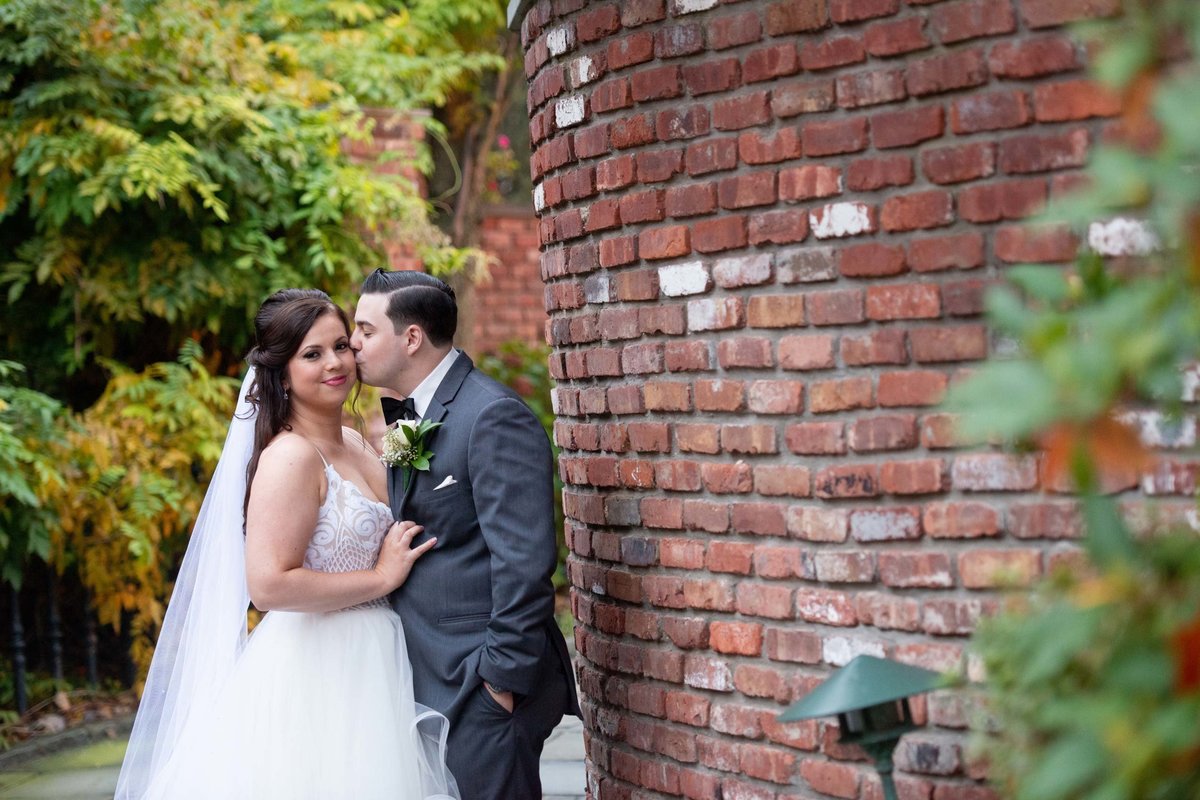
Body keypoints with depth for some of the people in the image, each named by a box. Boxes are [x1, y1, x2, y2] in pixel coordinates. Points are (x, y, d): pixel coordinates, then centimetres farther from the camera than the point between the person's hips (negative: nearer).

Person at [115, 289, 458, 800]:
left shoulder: (355, 443, 9)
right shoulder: (291, 456, -16)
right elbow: (269, 585, -24)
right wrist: (382, 577, -17)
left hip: (364, 667, 8)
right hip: (312, 676, -8)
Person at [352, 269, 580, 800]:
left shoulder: (495, 418, -14)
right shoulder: (407, 416, 15)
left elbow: (524, 563, -20)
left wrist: (504, 679, -20)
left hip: (482, 692, -9)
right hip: (428, 685, 9)